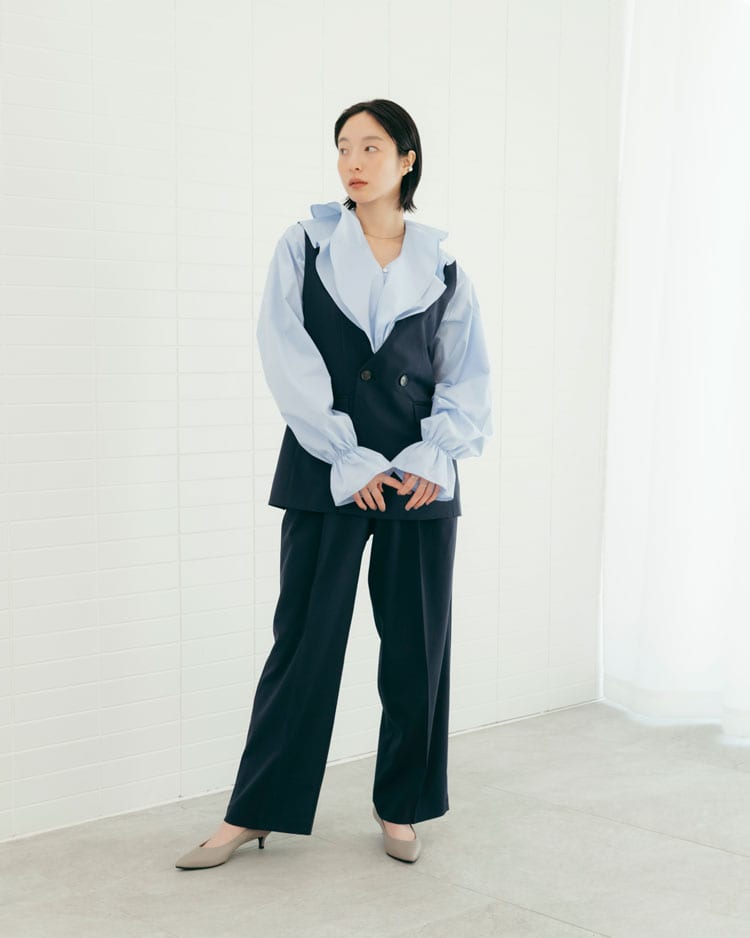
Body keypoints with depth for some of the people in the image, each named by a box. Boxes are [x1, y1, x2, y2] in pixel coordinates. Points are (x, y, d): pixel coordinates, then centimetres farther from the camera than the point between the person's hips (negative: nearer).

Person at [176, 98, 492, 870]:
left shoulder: (442, 269, 8)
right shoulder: (305, 247, 3)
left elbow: (468, 377, 7)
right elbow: (290, 362, -7)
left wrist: (435, 455, -9)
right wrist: (351, 463, -13)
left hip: (421, 480, 2)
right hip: (328, 477, -2)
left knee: (417, 644, 7)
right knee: (305, 639, 2)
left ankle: (400, 806, 23)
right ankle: (253, 811, 14)